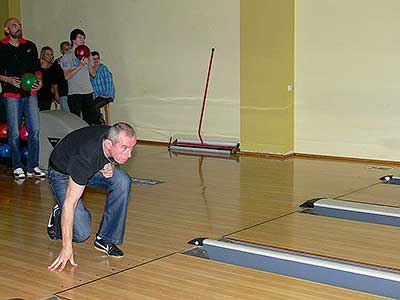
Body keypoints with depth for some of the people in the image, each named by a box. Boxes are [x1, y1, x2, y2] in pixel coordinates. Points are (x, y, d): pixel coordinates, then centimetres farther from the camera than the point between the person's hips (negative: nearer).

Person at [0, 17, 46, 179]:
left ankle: (33, 166, 11)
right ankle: (17, 167, 10)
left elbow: (36, 68, 18)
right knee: (14, 133, -1)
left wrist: (39, 80, 1)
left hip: (31, 93, 4)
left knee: (34, 130, 2)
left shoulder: (30, 46, 13)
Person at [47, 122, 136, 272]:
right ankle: (58, 215, 17)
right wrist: (67, 248, -35)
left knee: (123, 181, -23)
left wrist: (110, 167, -19)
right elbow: (69, 204, -36)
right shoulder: (86, 158, -41)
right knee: (81, 233, -18)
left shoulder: (118, 138, -22)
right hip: (62, 174, -6)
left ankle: (104, 239, -10)